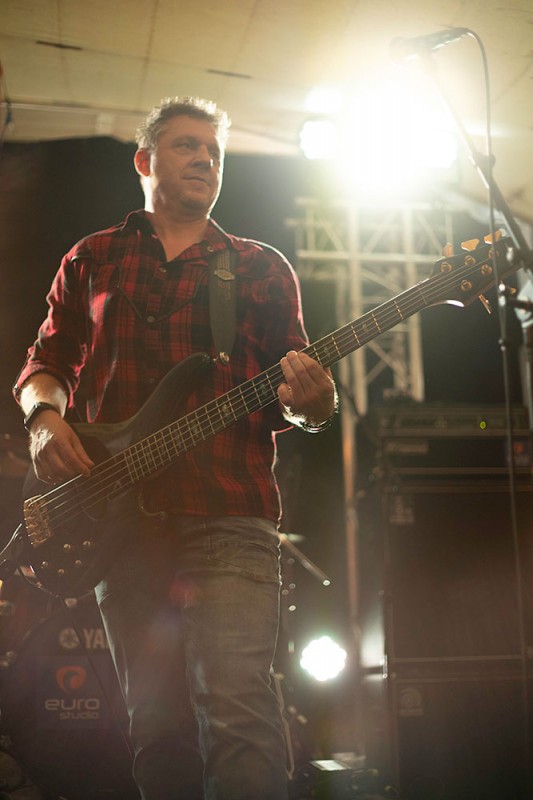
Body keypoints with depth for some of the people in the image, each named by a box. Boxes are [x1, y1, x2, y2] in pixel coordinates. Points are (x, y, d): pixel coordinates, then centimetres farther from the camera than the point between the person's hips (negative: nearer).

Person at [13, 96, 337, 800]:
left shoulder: (262, 268, 14)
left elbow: (300, 392, 10)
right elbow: (46, 361, 18)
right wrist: (45, 419, -4)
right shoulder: (91, 261, 19)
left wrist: (310, 402, -14)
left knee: (236, 710, -17)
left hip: (228, 515, -2)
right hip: (118, 519, 3)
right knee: (157, 727, 9)